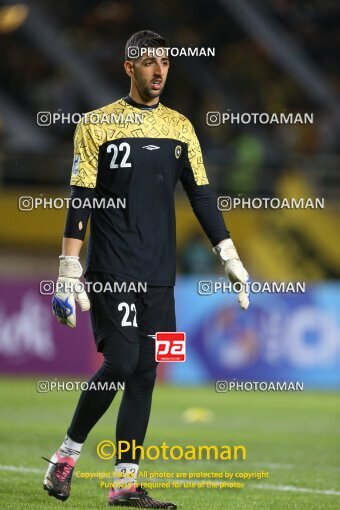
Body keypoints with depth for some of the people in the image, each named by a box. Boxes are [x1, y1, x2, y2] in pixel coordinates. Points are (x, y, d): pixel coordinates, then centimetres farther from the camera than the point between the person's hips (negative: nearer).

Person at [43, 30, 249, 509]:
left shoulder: (180, 128, 11)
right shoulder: (97, 125, -1)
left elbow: (202, 196, 11)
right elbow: (80, 201, -3)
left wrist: (231, 259, 3)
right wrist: (69, 272, -8)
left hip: (159, 273, 5)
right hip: (111, 271, -4)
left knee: (145, 373, 2)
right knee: (120, 362, -14)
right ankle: (67, 454, 5)